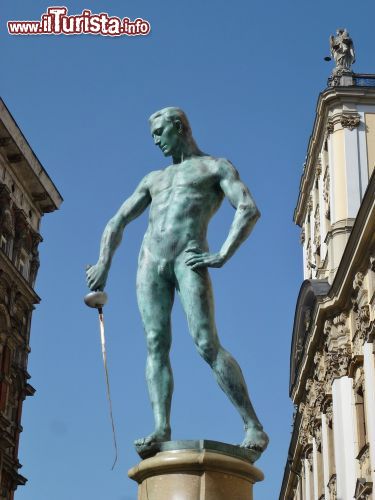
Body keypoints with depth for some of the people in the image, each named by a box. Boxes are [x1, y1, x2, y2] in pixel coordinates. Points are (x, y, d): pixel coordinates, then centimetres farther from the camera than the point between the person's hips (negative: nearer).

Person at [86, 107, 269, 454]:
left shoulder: (215, 166, 14)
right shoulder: (154, 179, 30)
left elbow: (249, 210, -1)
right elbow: (117, 223, 28)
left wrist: (222, 256, -13)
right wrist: (104, 265, 13)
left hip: (188, 259, -5)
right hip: (151, 261, 5)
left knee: (208, 345, -16)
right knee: (156, 346, -9)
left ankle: (254, 427, -15)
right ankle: (162, 429, -15)